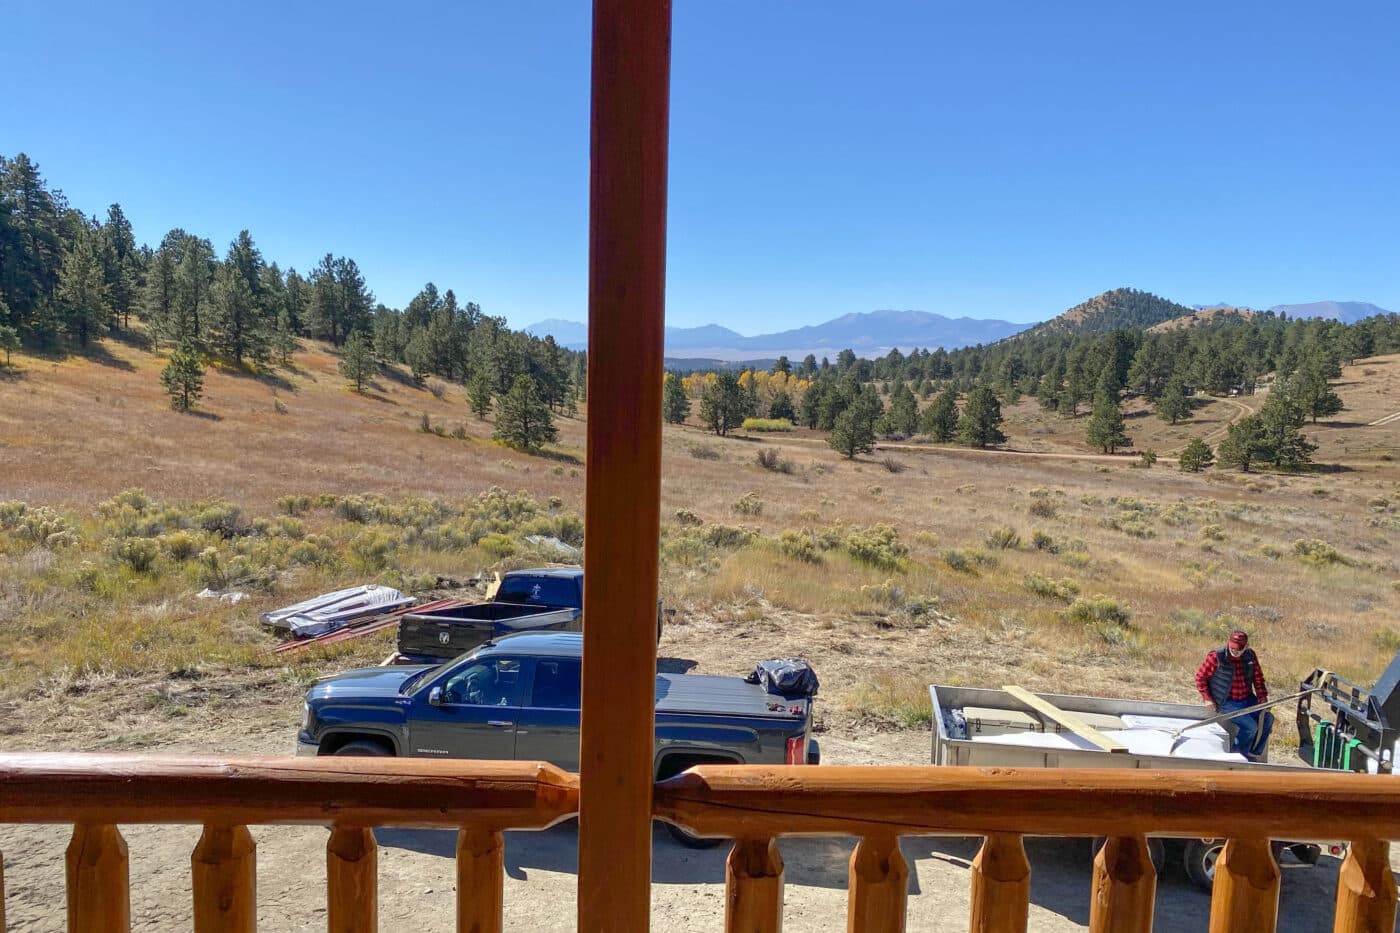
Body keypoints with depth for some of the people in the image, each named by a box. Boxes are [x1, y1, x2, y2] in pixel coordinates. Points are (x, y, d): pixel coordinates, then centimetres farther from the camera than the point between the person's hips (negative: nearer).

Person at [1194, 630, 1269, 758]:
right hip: (1226, 703, -6)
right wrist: (1207, 698, -11)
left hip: (1247, 700, 6)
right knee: (1250, 726, -22)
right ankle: (1239, 757, 1)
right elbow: (1200, 676, -7)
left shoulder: (1251, 656, 0)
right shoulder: (1216, 657, -15)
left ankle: (1254, 753, 10)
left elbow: (1258, 678, 11)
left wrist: (1262, 697, -1)